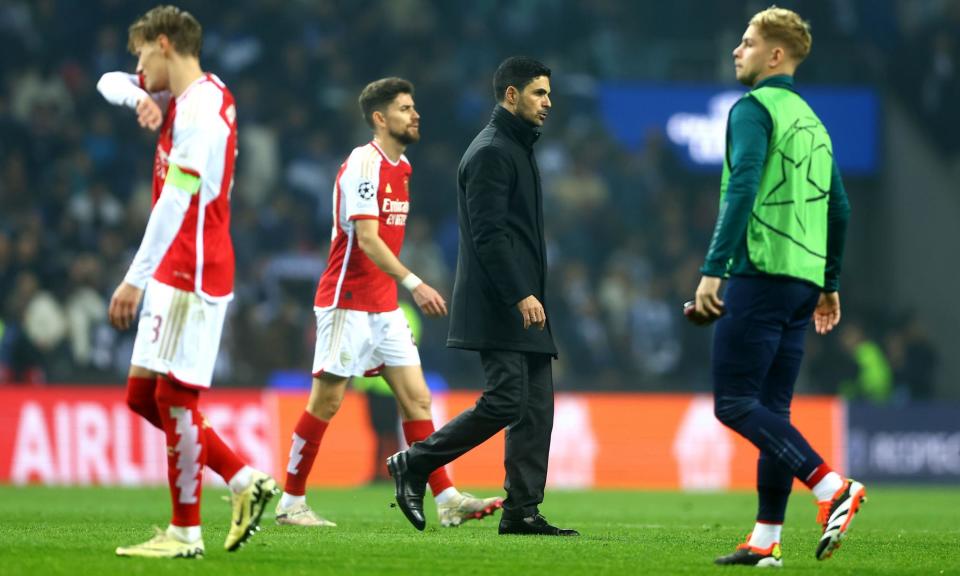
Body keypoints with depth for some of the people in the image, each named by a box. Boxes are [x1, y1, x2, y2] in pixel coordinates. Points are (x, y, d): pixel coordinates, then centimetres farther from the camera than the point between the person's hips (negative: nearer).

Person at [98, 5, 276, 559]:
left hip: (191, 273, -10)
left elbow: (175, 203, -21)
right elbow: (111, 83, 25)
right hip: (172, 276, 10)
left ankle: (186, 532, -2)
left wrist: (135, 280, -22)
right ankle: (244, 481, 11)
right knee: (143, 395, 10)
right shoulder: (182, 96, 13)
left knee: (174, 396, -7)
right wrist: (140, 96, 0)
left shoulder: (203, 109, -16)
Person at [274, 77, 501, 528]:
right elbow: (366, 239, -24)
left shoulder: (401, 166, 13)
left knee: (417, 398, 1)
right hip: (347, 302, -9)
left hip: (384, 306, 9)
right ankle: (291, 503, 7)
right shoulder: (363, 164, -15)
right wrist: (413, 283, -31)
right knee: (326, 402, -3)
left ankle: (447, 500, -2)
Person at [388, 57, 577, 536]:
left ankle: (522, 511, 4)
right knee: (505, 402, -14)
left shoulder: (517, 149, 21)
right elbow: (488, 233, -19)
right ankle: (413, 465, -1)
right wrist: (521, 296, -24)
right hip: (498, 306, -10)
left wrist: (530, 294, 19)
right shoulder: (490, 151, -11)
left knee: (537, 406, 4)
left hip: (523, 305, 10)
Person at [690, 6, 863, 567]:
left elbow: (742, 188, -18)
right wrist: (830, 284, 29)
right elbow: (839, 208, 22)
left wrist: (713, 269, -21)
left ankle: (833, 487, -19)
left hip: (760, 272, -9)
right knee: (771, 409, 9)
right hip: (804, 278, 9)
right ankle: (765, 541, 6)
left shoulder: (755, 107, -6)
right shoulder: (812, 120, 20)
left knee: (736, 402, -8)